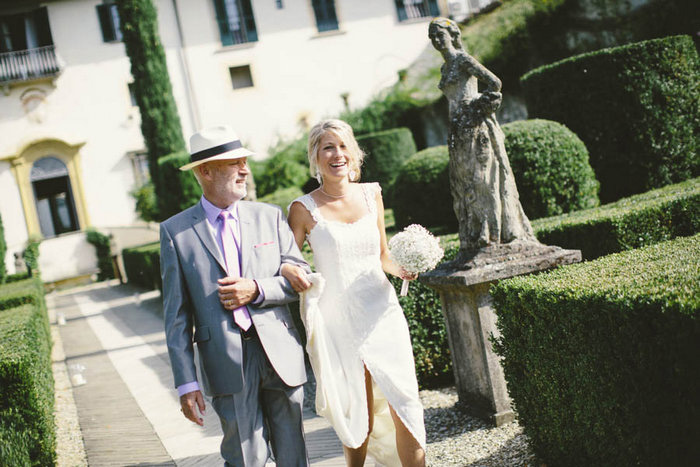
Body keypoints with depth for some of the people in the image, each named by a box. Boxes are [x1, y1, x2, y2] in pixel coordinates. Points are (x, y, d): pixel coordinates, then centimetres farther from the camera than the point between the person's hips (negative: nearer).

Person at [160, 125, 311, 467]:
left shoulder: (270, 216, 7)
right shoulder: (176, 231, 1)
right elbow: (176, 314, 0)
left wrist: (257, 290, -12)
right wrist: (186, 382, -4)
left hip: (281, 352, 2)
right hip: (226, 362, -2)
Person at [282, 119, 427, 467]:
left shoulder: (371, 194, 7)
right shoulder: (304, 209, -3)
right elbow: (288, 262, 2)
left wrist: (401, 269, -3)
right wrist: (292, 273, -20)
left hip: (382, 314, 2)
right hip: (337, 323, -2)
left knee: (405, 406, -4)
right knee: (358, 417, 6)